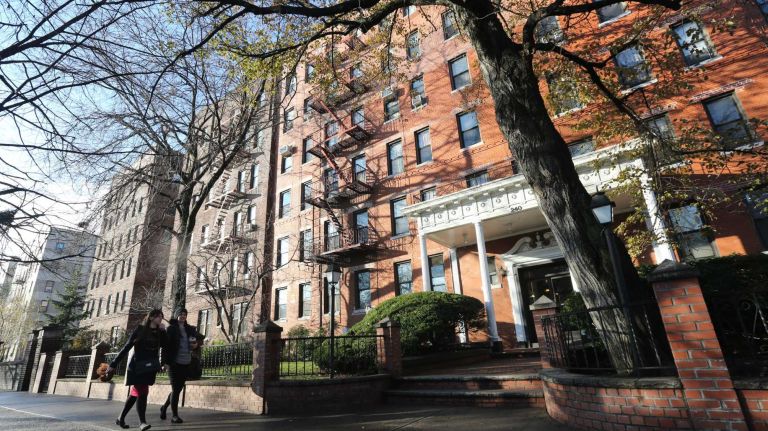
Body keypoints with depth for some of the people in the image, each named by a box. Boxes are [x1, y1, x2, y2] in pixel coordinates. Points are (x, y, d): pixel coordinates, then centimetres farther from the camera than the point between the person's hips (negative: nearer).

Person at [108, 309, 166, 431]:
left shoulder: (159, 333, 8)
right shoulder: (140, 329, -5)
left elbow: (166, 346, -3)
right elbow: (127, 347, -5)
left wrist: (163, 331, -7)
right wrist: (114, 364, -6)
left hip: (149, 368, 5)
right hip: (138, 367, -5)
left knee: (136, 393, 10)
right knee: (142, 393, -10)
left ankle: (121, 419, 25)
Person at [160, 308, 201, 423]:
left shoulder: (190, 329, 9)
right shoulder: (171, 328, -4)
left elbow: (198, 338, 18)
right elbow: (166, 344, -10)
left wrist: (197, 344, -6)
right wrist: (164, 361, -18)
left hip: (186, 363, 5)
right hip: (174, 363, -5)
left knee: (179, 388, 14)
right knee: (175, 389, -1)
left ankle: (164, 407, 37)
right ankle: (174, 415, 9)